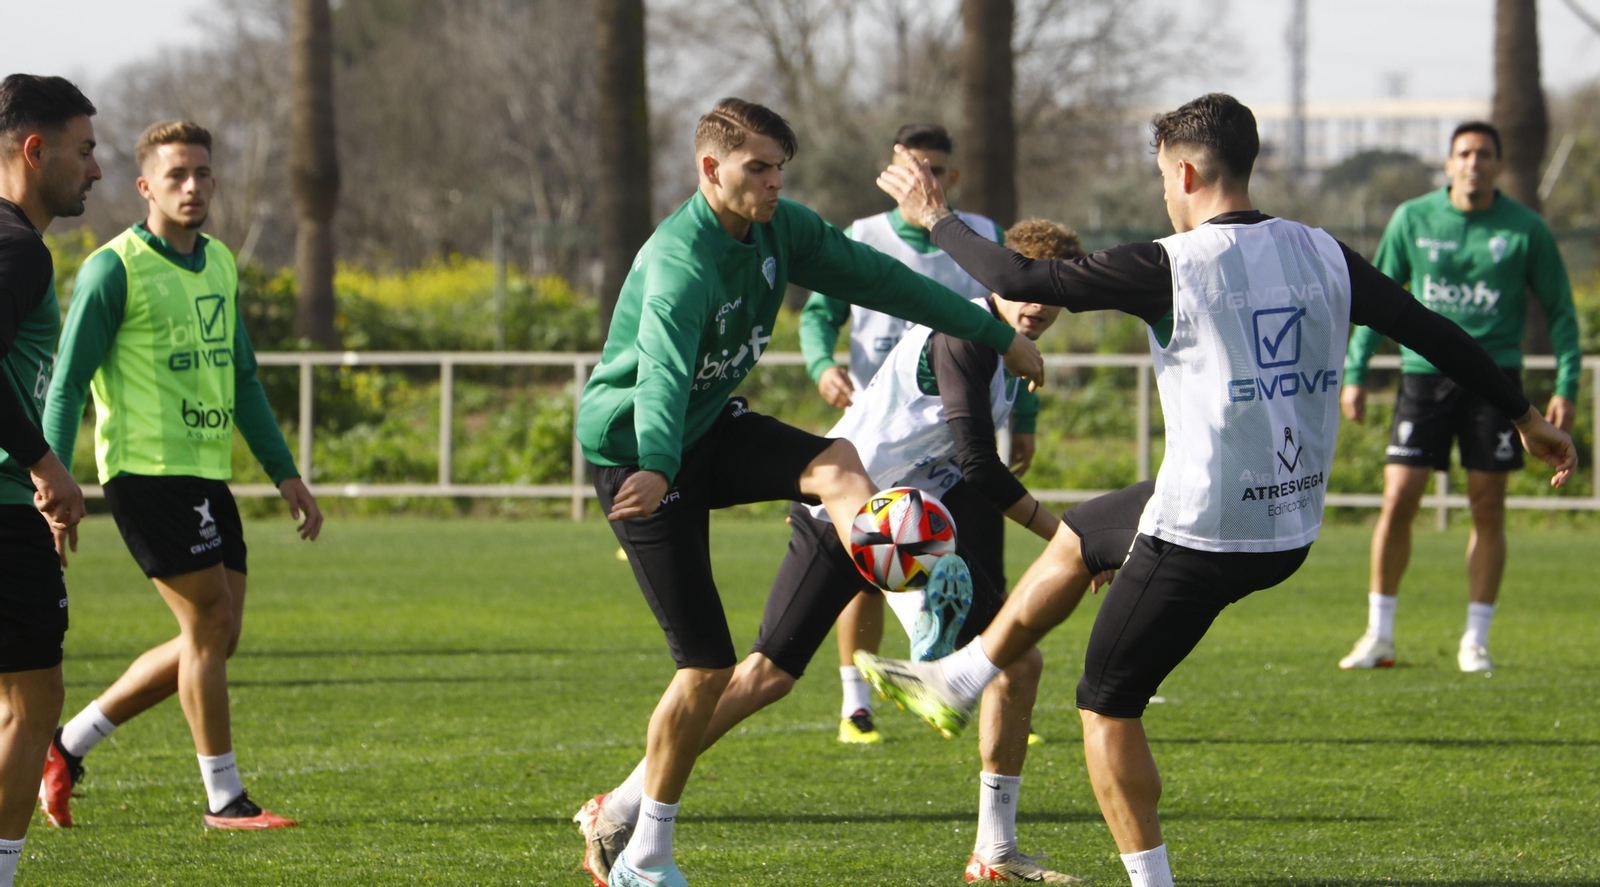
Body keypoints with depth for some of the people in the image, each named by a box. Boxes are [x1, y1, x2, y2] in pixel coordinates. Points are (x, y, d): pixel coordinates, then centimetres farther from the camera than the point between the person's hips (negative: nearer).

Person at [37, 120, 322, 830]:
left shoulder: (220, 265, 15)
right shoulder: (113, 270, -8)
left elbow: (241, 379, 23)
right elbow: (68, 383, -8)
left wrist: (283, 472, 19)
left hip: (207, 472, 8)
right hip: (147, 470, -8)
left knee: (215, 638, 7)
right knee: (210, 621, -10)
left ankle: (68, 745, 18)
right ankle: (224, 798, 0)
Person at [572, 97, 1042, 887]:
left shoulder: (780, 229, -3)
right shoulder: (681, 262, -29)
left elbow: (877, 279, 5)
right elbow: (662, 369, -47)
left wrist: (997, 335, 8)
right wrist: (656, 467, -66)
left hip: (713, 428, 8)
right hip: (637, 454, -8)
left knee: (836, 463, -25)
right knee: (707, 667, -8)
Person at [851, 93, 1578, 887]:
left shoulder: (1174, 267, -16)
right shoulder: (1323, 256, 1)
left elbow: (1021, 280, -13)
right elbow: (1435, 334, 8)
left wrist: (935, 219, 4)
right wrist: (1527, 419, 21)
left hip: (1202, 537, -8)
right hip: (1293, 531, 8)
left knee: (1107, 709, 9)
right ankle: (957, 680, 38)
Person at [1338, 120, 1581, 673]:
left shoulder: (1525, 230, 0)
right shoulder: (1412, 221, 2)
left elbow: (1560, 311, 7)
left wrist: (1566, 387, -2)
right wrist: (1355, 373, 4)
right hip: (1424, 373, 0)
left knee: (1488, 508, 1)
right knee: (1398, 499, -6)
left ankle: (1476, 641, 11)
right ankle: (1379, 635, 5)